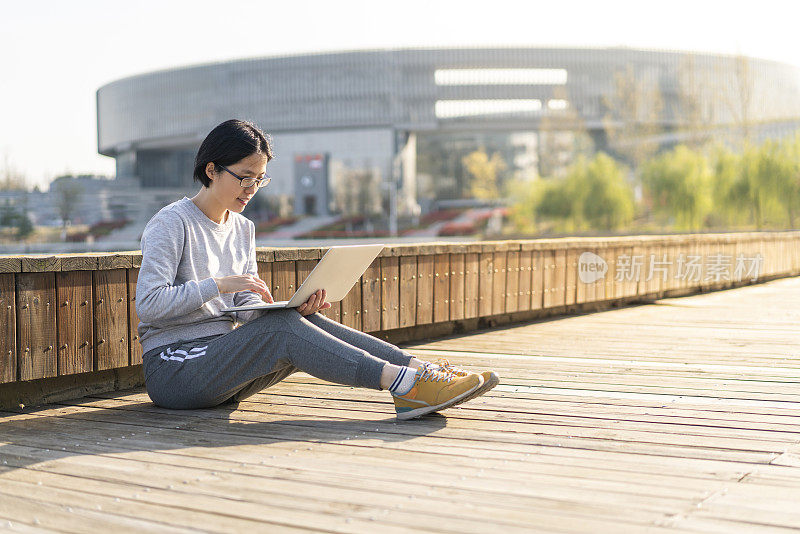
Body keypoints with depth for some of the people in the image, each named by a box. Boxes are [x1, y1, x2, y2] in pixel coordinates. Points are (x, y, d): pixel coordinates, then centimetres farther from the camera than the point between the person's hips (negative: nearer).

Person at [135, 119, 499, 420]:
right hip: (174, 369, -7)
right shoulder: (171, 224, -8)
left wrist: (292, 308, -11)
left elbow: (248, 311, 10)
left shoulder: (243, 229, 15)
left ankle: (420, 369, -31)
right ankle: (405, 383, -40)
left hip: (224, 360, 7)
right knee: (282, 328, -29)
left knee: (305, 321, -20)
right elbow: (148, 304, -18)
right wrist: (220, 285, -25)